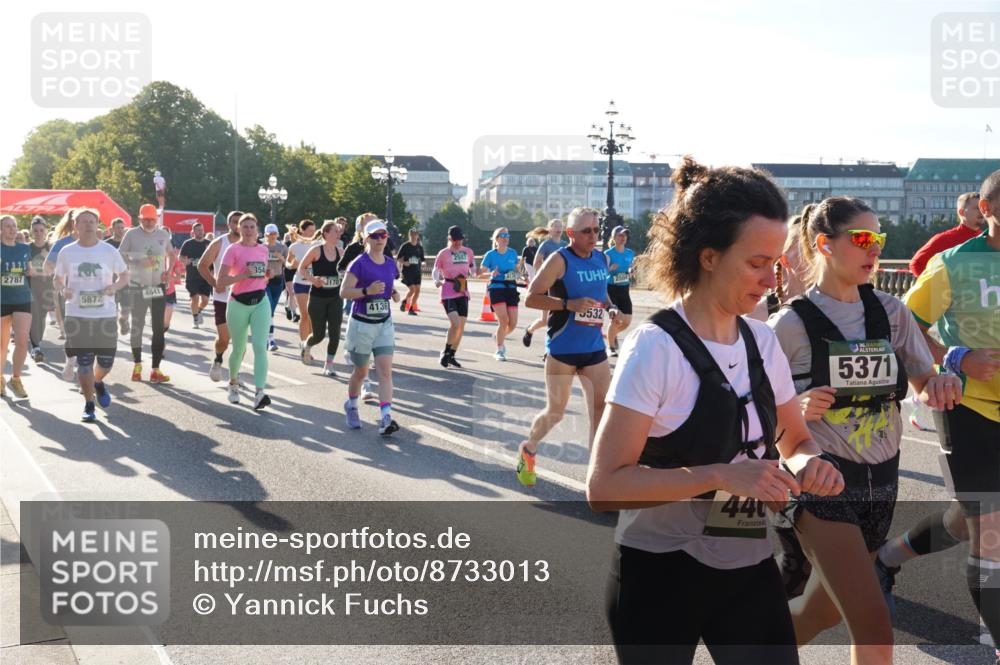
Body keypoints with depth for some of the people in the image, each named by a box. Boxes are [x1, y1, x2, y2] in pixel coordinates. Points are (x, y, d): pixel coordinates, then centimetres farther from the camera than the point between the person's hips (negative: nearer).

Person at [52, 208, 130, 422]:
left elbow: (124, 276, 9)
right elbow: (58, 280, 12)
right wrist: (63, 290, -11)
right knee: (84, 363, 0)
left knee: (106, 361, 4)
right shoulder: (67, 252, 2)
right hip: (77, 315, 0)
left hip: (106, 314, 0)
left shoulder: (109, 251, 0)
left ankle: (98, 383, 39)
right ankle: (89, 405, 16)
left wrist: (114, 287, -12)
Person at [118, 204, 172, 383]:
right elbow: (120, 256, -4)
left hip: (159, 287, 2)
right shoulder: (132, 234, -4)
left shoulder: (163, 234, 5)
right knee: (137, 326, 8)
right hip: (137, 287, -2)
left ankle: (155, 370, 1)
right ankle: (137, 365, 25)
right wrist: (138, 262, -19)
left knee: (159, 328, -2)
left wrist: (168, 271, 3)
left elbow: (171, 255, 19)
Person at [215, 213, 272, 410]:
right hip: (239, 304, -3)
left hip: (260, 302, 3)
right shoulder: (233, 250, -7)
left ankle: (259, 393, -20)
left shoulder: (263, 249, 9)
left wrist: (267, 275, 3)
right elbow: (220, 282, -13)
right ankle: (233, 383, 37)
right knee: (239, 349, 10)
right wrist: (243, 275, -24)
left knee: (260, 347, -13)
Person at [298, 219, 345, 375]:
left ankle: (328, 365, 10)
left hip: (335, 298, 4)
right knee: (319, 334, 3)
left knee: (335, 333, -5)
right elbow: (301, 268, -2)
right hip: (317, 297, -4)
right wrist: (312, 279, -17)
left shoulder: (340, 252, 2)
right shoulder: (316, 251, -10)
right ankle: (307, 348, 38)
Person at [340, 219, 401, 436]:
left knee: (385, 371, -9)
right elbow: (344, 291, -15)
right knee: (361, 371, 11)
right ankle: (351, 406, 38)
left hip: (384, 324, 4)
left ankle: (385, 418, -15)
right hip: (361, 324, -4)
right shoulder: (359, 264, -11)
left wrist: (394, 294, 0)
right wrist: (367, 290, -29)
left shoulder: (390, 264, 7)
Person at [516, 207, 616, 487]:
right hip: (562, 348, -5)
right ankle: (527, 450, 35)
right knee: (556, 411, 6)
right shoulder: (560, 260, -11)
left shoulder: (603, 259, 9)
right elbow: (531, 298, -15)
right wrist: (569, 304, -26)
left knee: (601, 409, -3)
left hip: (594, 348, 5)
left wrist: (610, 308, 5)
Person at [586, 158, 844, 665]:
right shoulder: (656, 347, -18)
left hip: (749, 570, 6)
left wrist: (808, 463, -8)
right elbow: (605, 486, -22)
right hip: (661, 576, -5)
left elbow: (795, 440, 16)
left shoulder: (762, 341, 2)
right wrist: (721, 475, -30)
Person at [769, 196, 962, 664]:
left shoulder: (891, 311, 4)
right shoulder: (792, 323, -10)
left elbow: (925, 382, 10)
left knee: (825, 611, 18)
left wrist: (941, 386, -14)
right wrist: (798, 407, -25)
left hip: (881, 480, 6)